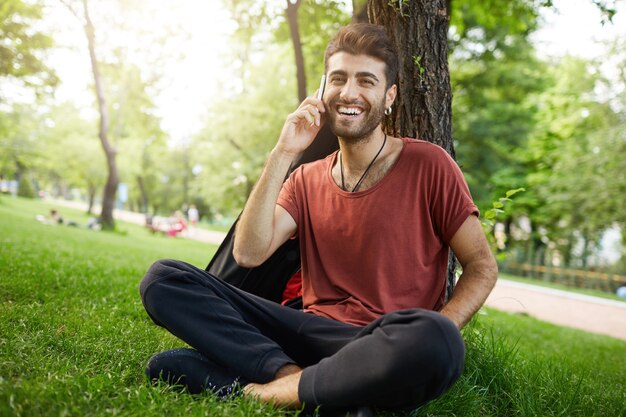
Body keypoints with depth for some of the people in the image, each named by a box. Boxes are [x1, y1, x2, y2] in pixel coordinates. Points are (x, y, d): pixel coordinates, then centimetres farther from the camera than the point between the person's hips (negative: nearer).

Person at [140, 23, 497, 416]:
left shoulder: (428, 165, -1)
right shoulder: (306, 180, 11)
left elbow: (482, 266, 0)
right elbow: (249, 254, -3)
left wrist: (429, 341, -17)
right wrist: (283, 154, -7)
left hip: (380, 347, -3)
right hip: (312, 332, 4)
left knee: (435, 342, -40)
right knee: (164, 278, -8)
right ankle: (290, 373, -23)